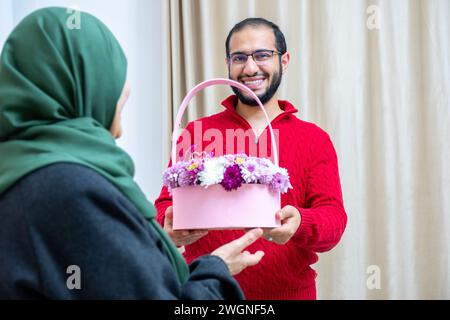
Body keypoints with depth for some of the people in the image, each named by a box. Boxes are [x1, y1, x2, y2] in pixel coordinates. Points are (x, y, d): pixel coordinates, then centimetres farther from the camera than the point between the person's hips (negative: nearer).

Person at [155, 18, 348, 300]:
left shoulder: (316, 140, 2)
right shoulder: (196, 134, 3)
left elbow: (333, 218, -7)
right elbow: (167, 205, -1)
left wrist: (299, 224, -29)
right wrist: (171, 227, -25)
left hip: (290, 292, 0)